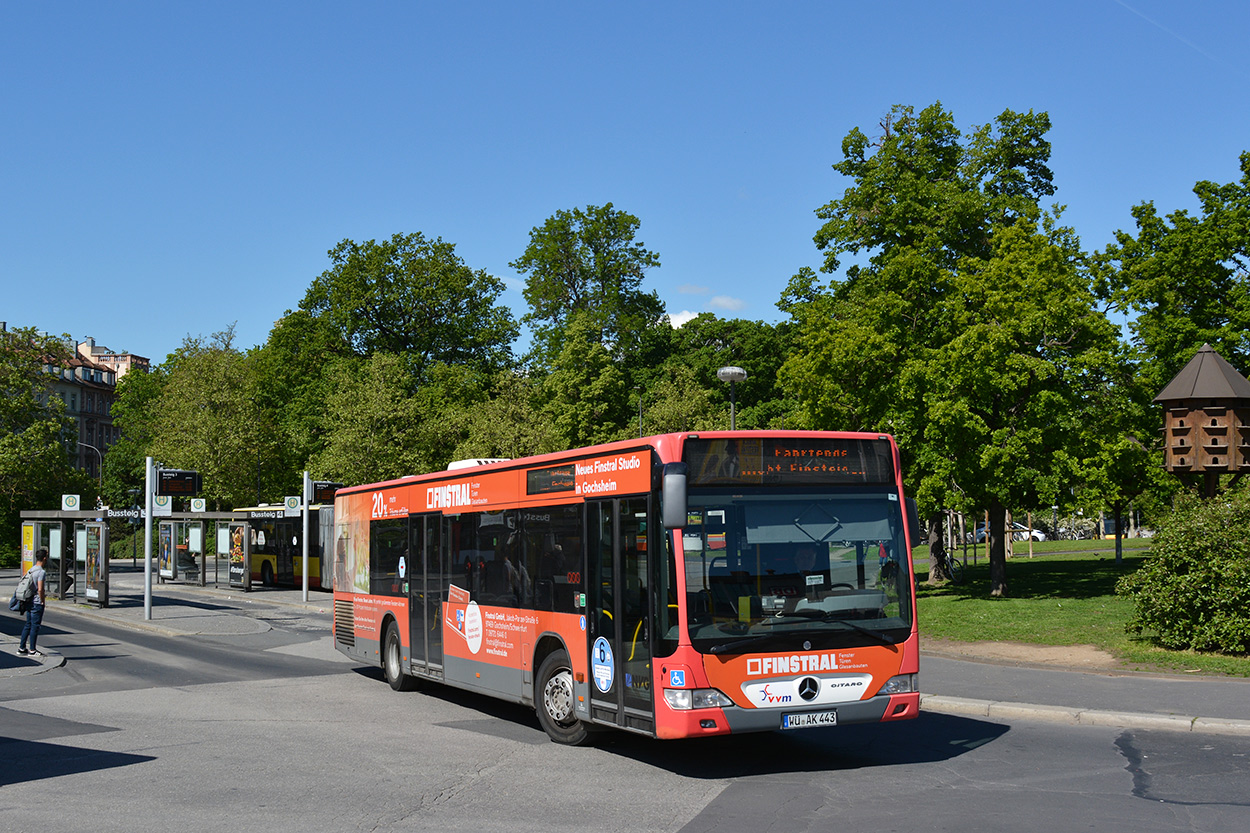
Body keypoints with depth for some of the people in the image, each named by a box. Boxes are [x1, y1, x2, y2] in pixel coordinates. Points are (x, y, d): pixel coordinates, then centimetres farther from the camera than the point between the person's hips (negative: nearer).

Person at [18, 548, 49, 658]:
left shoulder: (31, 570, 11)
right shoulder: (41, 572, -16)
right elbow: (40, 589, -22)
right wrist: (43, 601, -9)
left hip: (29, 602, 9)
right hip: (37, 603, -8)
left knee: (28, 625, 14)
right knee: (35, 626, -2)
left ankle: (21, 648, 18)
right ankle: (32, 650, 3)